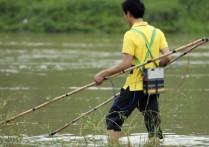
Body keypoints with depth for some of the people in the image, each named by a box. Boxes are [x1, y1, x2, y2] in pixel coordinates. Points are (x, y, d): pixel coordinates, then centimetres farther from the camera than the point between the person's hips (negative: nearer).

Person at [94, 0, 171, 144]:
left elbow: (126, 64, -17)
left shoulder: (130, 35, -12)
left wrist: (103, 74, -11)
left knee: (113, 118, 8)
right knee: (153, 125, 8)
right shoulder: (157, 32, 5)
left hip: (135, 86, -5)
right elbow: (167, 57, -1)